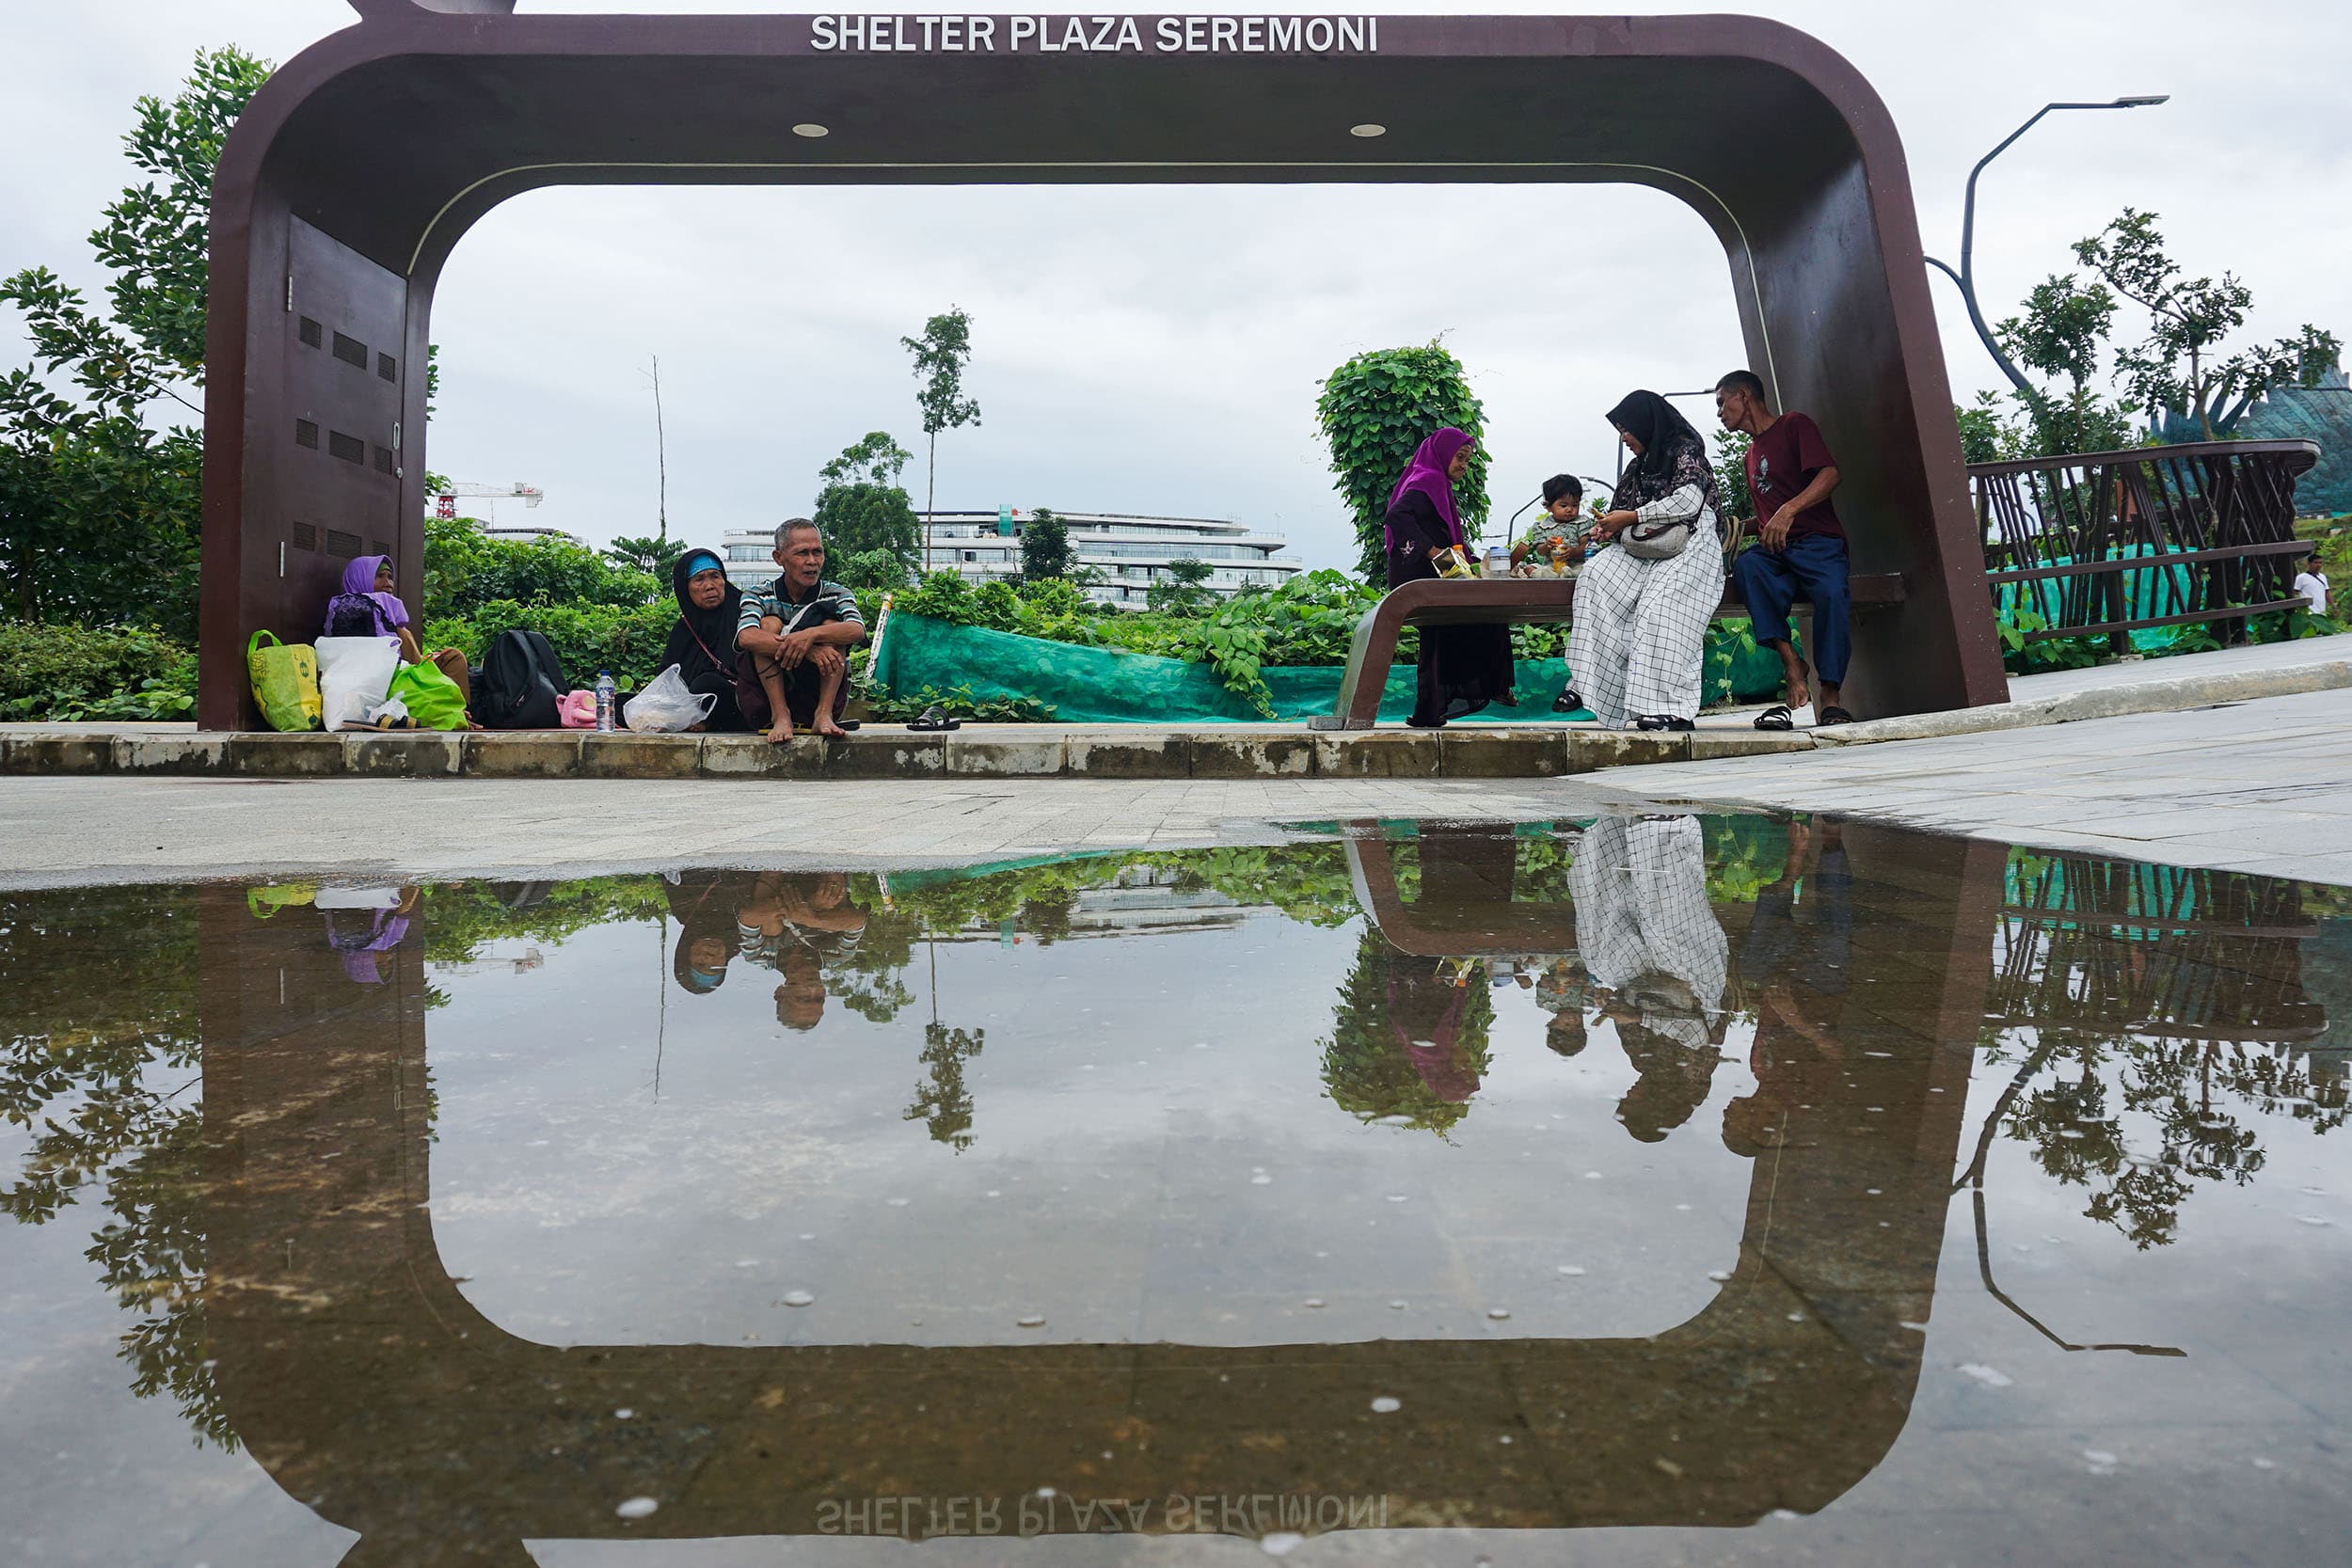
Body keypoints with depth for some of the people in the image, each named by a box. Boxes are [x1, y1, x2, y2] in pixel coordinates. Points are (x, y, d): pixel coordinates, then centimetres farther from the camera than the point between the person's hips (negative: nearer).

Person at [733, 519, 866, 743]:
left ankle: (824, 715, -27)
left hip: (819, 698, 1)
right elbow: (746, 637, -22)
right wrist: (809, 651, -34)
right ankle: (780, 717, -29)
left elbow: (858, 630, -18)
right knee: (769, 623, -17)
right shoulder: (759, 597, 1)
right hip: (764, 705, -1)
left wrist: (811, 634, -36)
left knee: (830, 624, -14)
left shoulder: (836, 594, 5)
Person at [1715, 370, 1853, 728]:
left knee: (1831, 592, -37)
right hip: (1774, 549, 5)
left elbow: (1830, 474, -11)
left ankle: (1830, 696, -29)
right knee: (1746, 564, -32)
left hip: (1817, 541, -5)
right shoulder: (1752, 452, 27)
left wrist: (1789, 509, -25)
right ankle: (1791, 664, -37)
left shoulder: (1794, 425, 5)